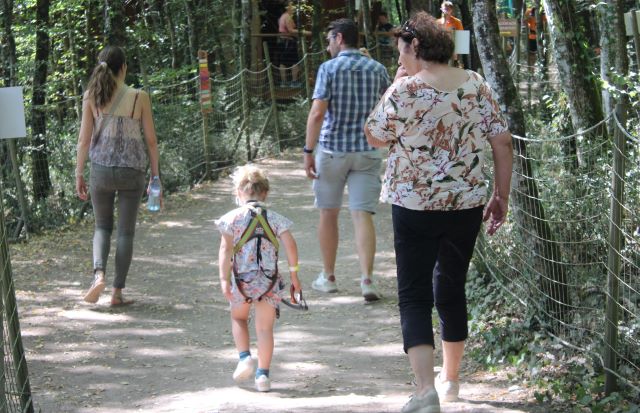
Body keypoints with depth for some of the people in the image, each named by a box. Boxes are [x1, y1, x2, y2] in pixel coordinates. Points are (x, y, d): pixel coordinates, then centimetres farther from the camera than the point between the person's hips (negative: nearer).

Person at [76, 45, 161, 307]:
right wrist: (155, 175, 7)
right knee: (126, 231, 9)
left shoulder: (91, 97, -4)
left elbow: (84, 139, -3)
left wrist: (79, 174, 4)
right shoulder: (139, 98, -5)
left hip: (101, 170, 1)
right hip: (132, 171, -1)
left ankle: (99, 273, -7)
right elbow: (151, 140, -2)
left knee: (102, 227, 18)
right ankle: (118, 292, 8)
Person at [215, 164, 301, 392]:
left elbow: (226, 249, -8)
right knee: (265, 327, 7)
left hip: (242, 279, -1)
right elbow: (290, 245, -4)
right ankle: (263, 374, 3)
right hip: (269, 280, 1)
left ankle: (244, 357, 6)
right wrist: (294, 273, 2)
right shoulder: (274, 218, 5)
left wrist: (224, 279, -10)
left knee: (238, 318, 24)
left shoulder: (232, 218, 0)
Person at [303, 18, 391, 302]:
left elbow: (317, 112, -15)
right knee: (362, 215, -2)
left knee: (328, 213, 13)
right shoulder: (377, 69, 4)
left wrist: (308, 152, -13)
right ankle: (367, 280, -16)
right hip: (367, 151, 2)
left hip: (332, 149, -2)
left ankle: (328, 277, 22)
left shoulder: (329, 68, -8)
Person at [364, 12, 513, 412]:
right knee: (452, 290, 20)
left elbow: (375, 137, 1)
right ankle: (451, 379, 31)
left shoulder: (404, 90, -12)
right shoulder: (478, 85, 1)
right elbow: (503, 143, 1)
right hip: (467, 205, 4)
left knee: (414, 296, -1)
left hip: (415, 207, -4)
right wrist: (501, 196, 9)